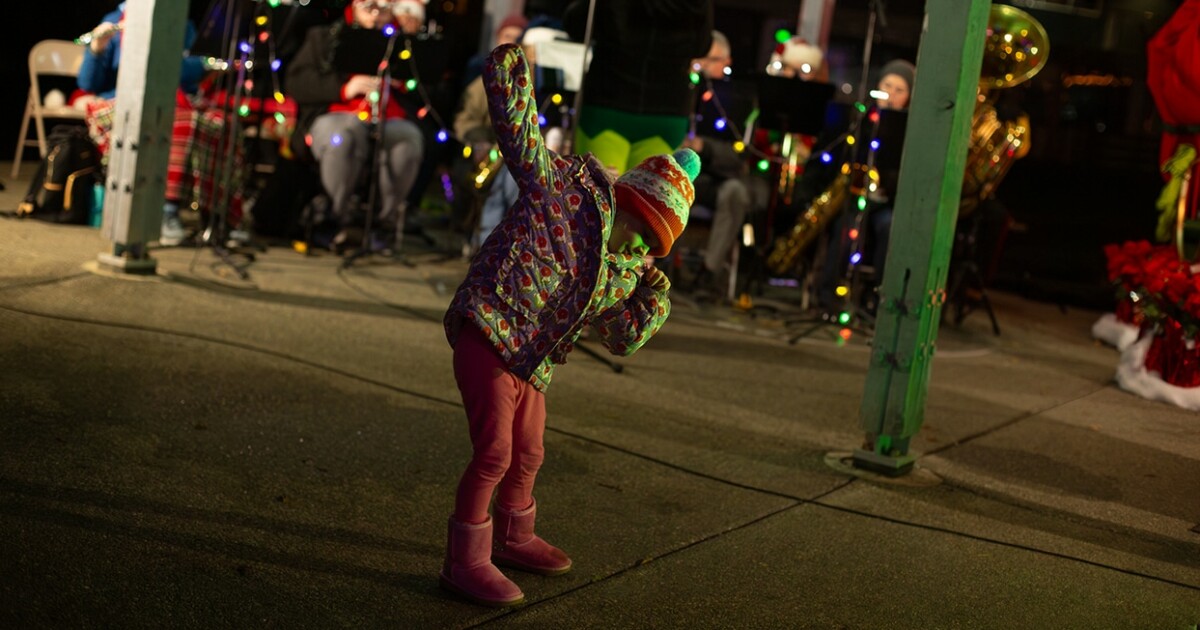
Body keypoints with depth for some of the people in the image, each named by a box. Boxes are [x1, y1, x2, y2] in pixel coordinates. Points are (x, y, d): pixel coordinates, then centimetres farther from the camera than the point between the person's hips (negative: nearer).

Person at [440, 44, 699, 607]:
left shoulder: (627, 271, 10)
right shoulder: (564, 185, -9)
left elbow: (623, 339, 14)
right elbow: (518, 127, -13)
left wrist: (654, 302, 0)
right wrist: (508, 76, -23)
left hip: (533, 364, 8)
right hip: (488, 335, -8)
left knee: (527, 456, 21)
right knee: (494, 453, -11)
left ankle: (513, 538, 44)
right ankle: (464, 562, 2)